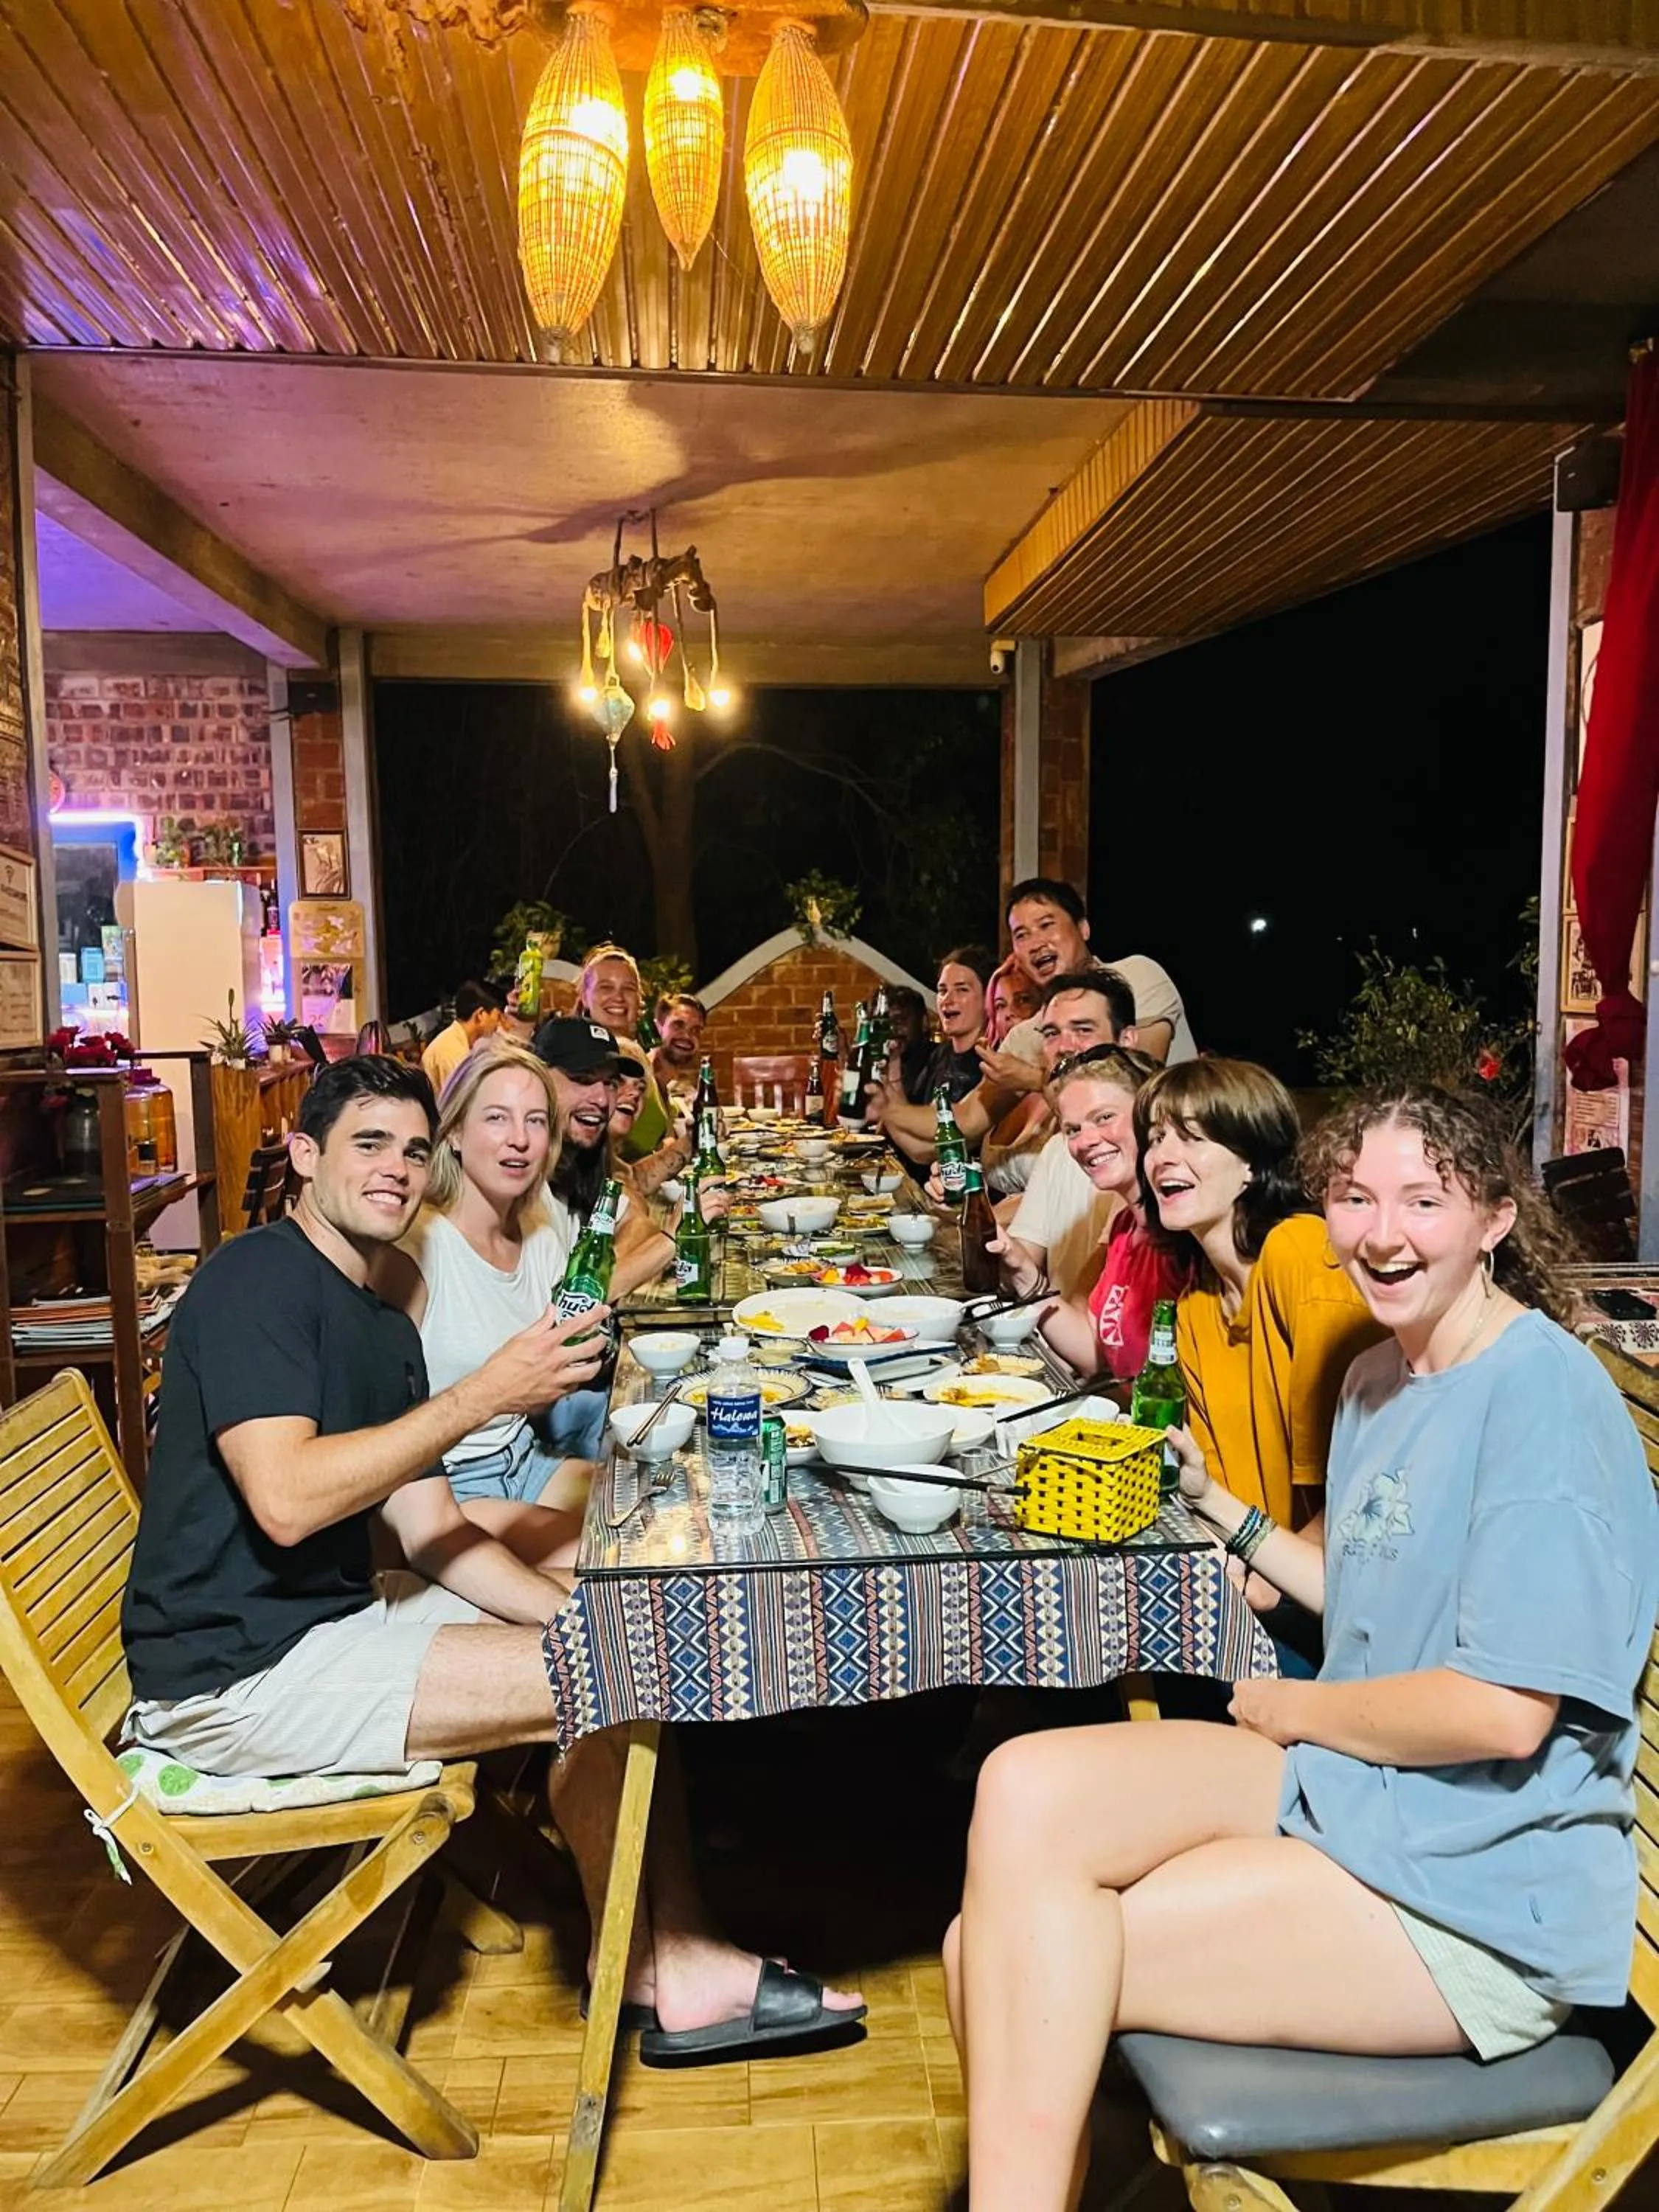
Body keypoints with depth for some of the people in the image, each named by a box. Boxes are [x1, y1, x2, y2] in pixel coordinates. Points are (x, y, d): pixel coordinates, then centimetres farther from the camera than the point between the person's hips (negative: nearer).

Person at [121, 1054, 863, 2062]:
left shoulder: (384, 1323, 13)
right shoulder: (257, 1279, -15)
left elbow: (432, 1535, 10)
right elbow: (285, 1501, -28)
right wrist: (485, 1395, -24)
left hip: (327, 1620, 9)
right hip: (235, 1671, -9)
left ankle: (684, 1964, 7)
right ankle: (657, 1972, 12)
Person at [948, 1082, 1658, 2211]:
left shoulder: (1544, 1392, -17)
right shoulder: (1377, 1376, 10)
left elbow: (1502, 1711, -21)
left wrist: (1294, 1707, -8)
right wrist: (1221, 1503, 10)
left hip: (1481, 1898, -7)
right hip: (1341, 1782, 7)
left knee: (1015, 1960, -18)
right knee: (1024, 1787, -15)